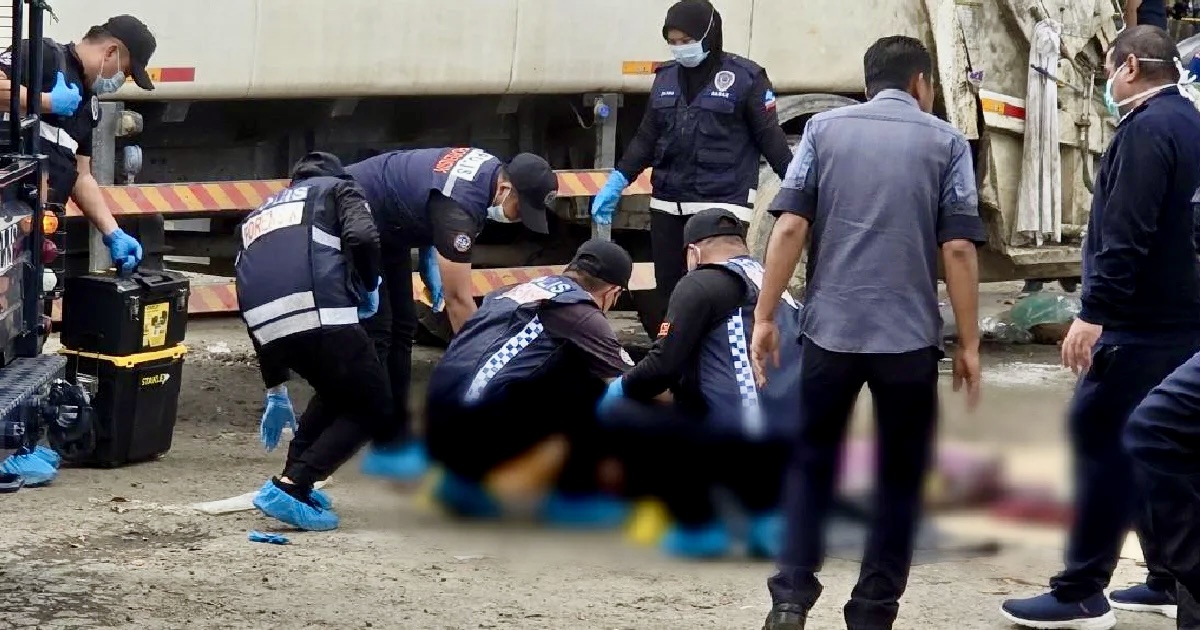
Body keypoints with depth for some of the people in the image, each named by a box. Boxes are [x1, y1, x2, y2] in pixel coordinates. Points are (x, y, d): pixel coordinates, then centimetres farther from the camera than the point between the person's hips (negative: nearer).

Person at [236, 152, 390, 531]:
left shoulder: (260, 216, 39)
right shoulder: (339, 188, 24)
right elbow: (362, 237, -1)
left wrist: (275, 391, 41)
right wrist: (370, 288, 18)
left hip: (268, 324, 6)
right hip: (318, 313, -6)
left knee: (337, 393, 31)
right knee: (373, 408, 11)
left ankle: (295, 482, 23)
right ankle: (290, 487, -3)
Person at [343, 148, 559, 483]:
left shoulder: (491, 168, -7)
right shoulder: (458, 206, -34)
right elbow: (458, 299, -32)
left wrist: (429, 251, 2)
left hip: (388, 229, 10)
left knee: (402, 329, 9)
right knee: (375, 330, -12)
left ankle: (398, 438, 13)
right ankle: (383, 448, -10)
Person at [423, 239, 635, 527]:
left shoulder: (518, 290, 23)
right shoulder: (580, 311, 2)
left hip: (439, 433, 8)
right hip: (482, 436, -8)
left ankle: (468, 482, 18)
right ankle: (579, 496, 9)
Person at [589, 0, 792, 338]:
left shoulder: (744, 77, -3)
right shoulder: (666, 77, 11)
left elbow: (770, 136, -1)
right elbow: (647, 137, 18)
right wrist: (618, 181, 12)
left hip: (723, 203, -5)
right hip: (668, 205, 6)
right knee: (667, 290, 7)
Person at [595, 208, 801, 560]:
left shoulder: (700, 284, 0)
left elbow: (664, 366, -6)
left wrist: (621, 389, 15)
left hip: (737, 444, -8)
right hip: (789, 456, 8)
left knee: (619, 416, 6)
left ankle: (698, 526, 5)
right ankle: (765, 512, 14)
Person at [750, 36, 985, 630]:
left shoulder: (823, 128, 8)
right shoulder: (946, 142, 4)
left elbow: (790, 227, -2)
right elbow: (957, 248, -3)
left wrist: (765, 316, 2)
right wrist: (969, 344, 1)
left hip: (830, 330, 1)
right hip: (910, 336, -1)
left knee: (812, 461, 14)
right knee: (899, 475, 10)